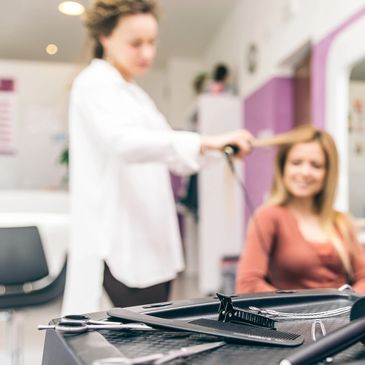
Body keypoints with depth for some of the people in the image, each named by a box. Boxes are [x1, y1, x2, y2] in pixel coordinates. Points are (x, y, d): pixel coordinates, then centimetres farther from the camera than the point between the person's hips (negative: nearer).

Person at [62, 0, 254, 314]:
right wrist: (206, 142, -38)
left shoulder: (131, 91, 20)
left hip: (149, 240, 9)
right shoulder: (95, 84, -9)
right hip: (123, 244, -9)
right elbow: (124, 140, -29)